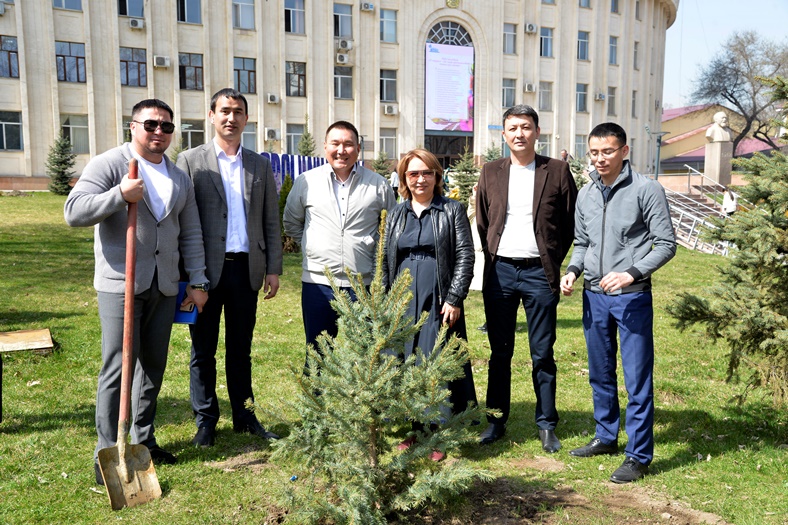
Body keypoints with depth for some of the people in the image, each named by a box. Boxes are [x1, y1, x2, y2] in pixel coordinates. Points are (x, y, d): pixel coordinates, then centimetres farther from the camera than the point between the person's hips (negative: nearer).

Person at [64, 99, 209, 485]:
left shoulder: (180, 178, 13)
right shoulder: (109, 165, -4)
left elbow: (190, 234, 14)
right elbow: (73, 212, -14)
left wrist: (197, 281, 9)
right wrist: (119, 194, -25)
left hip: (164, 287, 6)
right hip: (120, 284, -5)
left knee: (154, 366, 12)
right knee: (117, 369, -5)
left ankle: (143, 440, 27)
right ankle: (107, 454, 6)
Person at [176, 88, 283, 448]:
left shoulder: (260, 165, 10)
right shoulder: (190, 161, 1)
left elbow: (271, 221, 10)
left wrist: (273, 268, 4)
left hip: (246, 268, 3)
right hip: (207, 269, -2)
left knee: (241, 347, 13)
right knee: (203, 349, 8)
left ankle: (243, 415, 26)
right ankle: (205, 420, 22)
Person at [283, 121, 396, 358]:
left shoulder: (378, 184, 2)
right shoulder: (306, 181, 4)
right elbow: (291, 222, 18)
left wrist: (378, 254, 6)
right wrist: (312, 247, 10)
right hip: (318, 281, 1)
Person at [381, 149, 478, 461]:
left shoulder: (452, 211, 4)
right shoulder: (396, 215, 15)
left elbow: (465, 256, -2)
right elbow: (386, 260, 16)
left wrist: (454, 299, -9)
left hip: (438, 302, -3)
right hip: (402, 302, 4)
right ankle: (413, 431, 19)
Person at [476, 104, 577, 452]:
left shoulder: (557, 171, 1)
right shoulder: (491, 172, 8)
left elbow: (571, 222, 5)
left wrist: (554, 261, 1)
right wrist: (491, 256, 7)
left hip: (539, 272, -2)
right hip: (500, 271, 2)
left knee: (542, 354, 4)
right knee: (499, 351, 10)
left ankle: (547, 426, 17)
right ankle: (497, 420, 21)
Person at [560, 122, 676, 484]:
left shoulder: (646, 190, -7)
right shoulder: (586, 195, 9)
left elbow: (666, 244, -7)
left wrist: (631, 273, -20)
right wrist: (572, 270, -1)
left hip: (632, 296, -5)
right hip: (594, 295, 6)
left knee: (637, 380, -1)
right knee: (600, 374, 17)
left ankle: (639, 456, 11)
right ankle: (606, 437, 33)